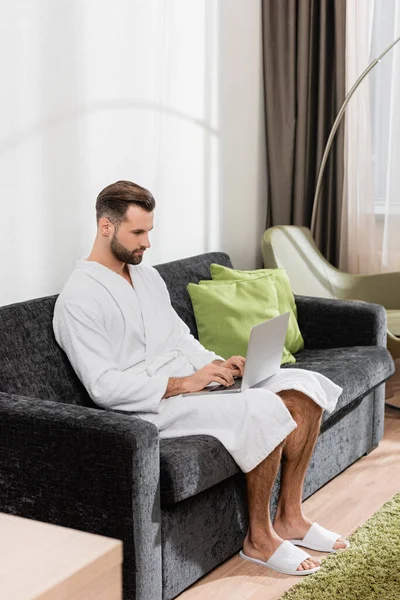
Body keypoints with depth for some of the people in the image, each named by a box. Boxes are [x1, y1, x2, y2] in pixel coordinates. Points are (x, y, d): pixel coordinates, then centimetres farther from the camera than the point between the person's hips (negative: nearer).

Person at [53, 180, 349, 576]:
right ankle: (259, 538, -11)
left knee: (304, 388, -5)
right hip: (150, 407, -9)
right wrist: (183, 383, -23)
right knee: (265, 409, -28)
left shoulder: (149, 278, 15)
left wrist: (217, 365, -3)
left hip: (191, 383, 9)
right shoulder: (78, 300, -13)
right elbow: (104, 387, -19)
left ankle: (289, 517, 4)